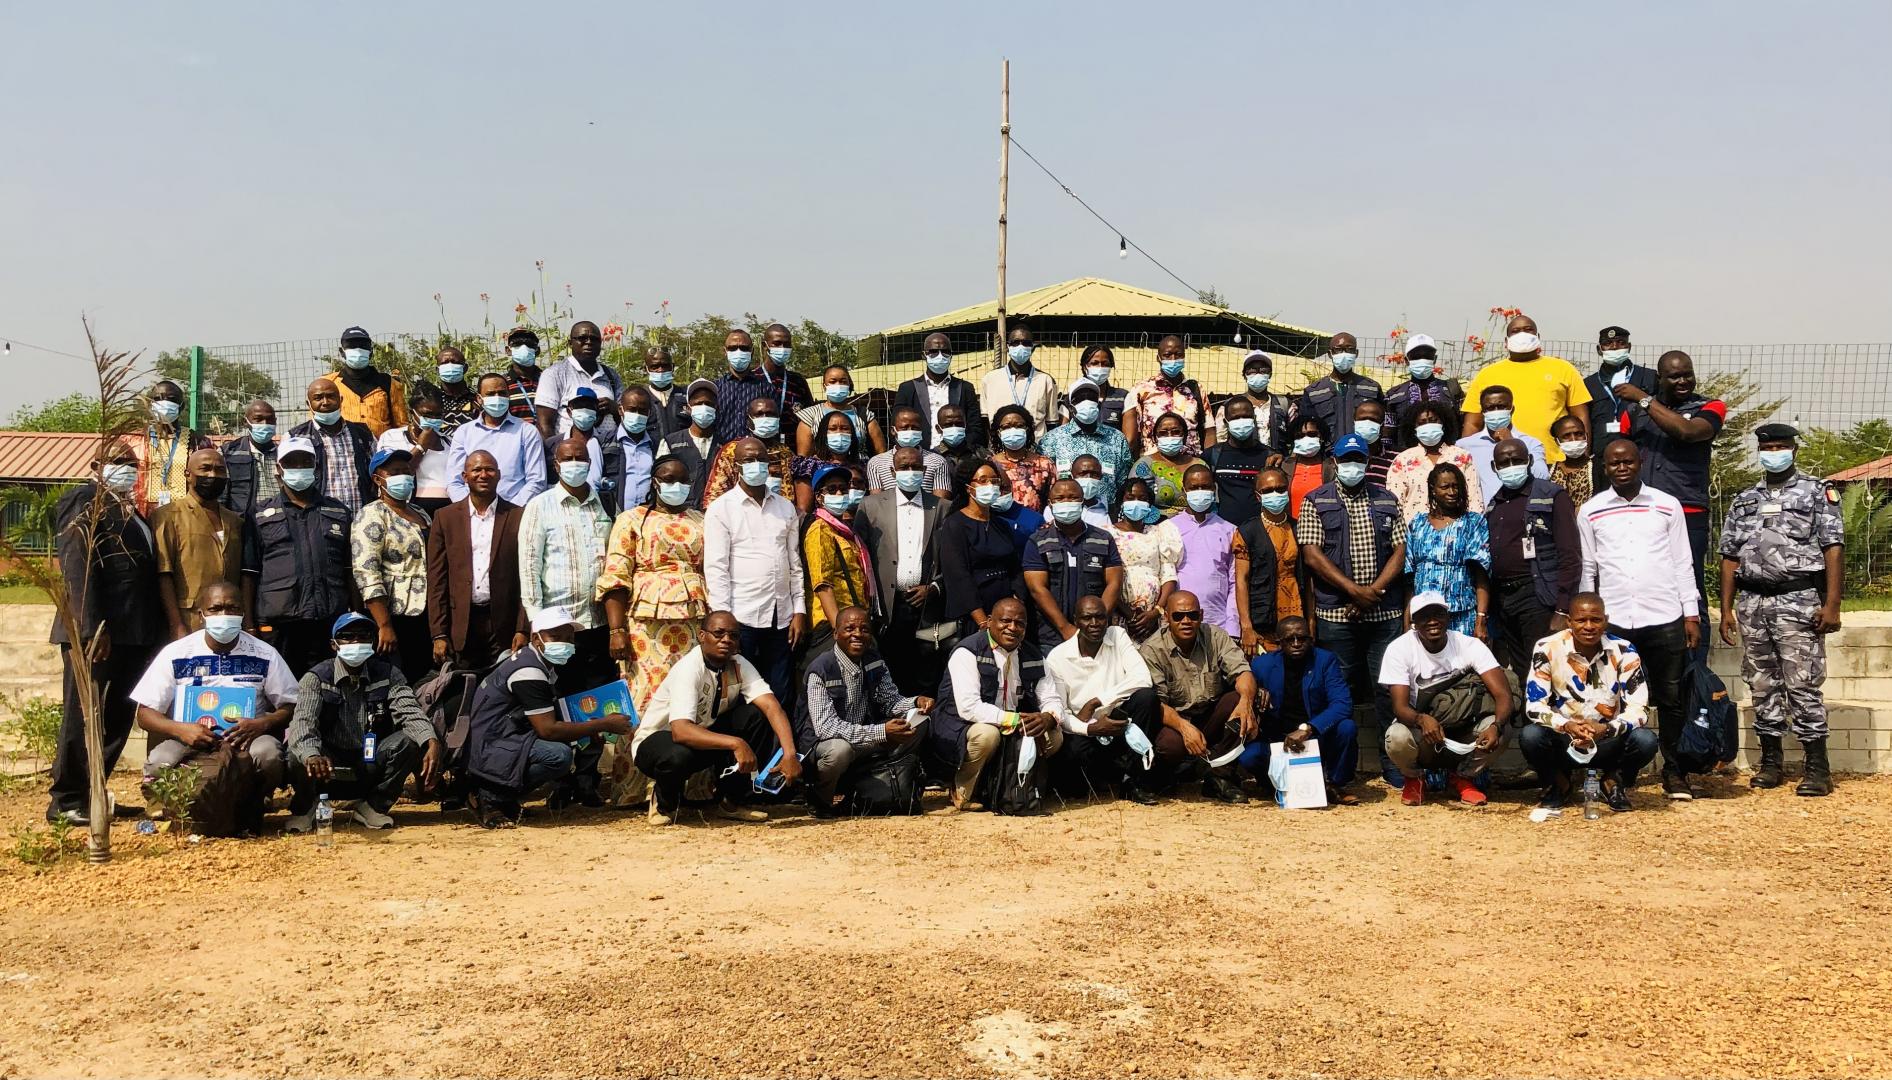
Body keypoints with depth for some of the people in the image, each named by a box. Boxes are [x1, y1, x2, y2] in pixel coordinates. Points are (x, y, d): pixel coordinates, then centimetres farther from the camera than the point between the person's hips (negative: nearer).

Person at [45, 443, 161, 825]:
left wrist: (153, 631, 11)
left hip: (134, 633, 8)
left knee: (117, 717, 11)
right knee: (84, 716, -1)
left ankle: (89, 793, 21)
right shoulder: (83, 500, -4)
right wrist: (91, 628, -21)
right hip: (96, 632, -8)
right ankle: (65, 801, 8)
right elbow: (76, 567, -13)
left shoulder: (129, 510, 22)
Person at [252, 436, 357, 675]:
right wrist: (251, 625, -1)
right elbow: (250, 574, 7)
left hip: (331, 621, 1)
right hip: (279, 624, -1)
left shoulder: (340, 514, 17)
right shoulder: (262, 517, 12)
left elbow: (351, 572, 15)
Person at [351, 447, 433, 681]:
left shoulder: (422, 515, 17)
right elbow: (367, 574, -15)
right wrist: (384, 626, -21)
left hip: (427, 618, 7)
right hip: (395, 618, -7)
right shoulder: (372, 516, -5)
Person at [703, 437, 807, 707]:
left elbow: (795, 562, 13)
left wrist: (799, 611, 5)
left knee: (782, 694, 6)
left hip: (781, 616, 4)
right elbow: (716, 568, -6)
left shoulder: (785, 507, 13)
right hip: (742, 616, -4)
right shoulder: (721, 508, 0)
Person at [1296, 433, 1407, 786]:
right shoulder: (1316, 502, 4)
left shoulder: (1386, 501, 12)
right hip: (1336, 612, -2)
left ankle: (1394, 767, 8)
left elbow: (1399, 551, 6)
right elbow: (1311, 554, -6)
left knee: (1389, 687, 1)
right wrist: (1353, 590, -13)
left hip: (1383, 611, 2)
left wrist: (1373, 591, -8)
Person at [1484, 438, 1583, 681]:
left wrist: (1562, 612, -16)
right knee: (1518, 677, 10)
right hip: (1501, 599, 6)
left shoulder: (1552, 497, -2)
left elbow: (1570, 558, -8)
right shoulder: (1494, 505, 17)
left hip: (1537, 597, -6)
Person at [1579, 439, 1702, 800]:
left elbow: (1682, 563, 7)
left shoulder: (1667, 506, 6)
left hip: (1664, 619, 0)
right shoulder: (1591, 511, 6)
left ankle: (1675, 772, 14)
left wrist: (1692, 614, 3)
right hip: (1613, 621, 0)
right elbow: (1587, 569, 9)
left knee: (1671, 698, 5)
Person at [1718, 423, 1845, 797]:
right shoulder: (1743, 500, 16)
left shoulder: (1816, 492, 3)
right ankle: (1770, 763, 15)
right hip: (1752, 603, 5)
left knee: (1803, 687, -7)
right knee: (1762, 686, 7)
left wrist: (1831, 605, -12)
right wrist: (1726, 609, 9)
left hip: (1798, 601, -4)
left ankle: (1817, 769, -3)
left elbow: (1833, 549, -4)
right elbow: (1730, 558, 16)